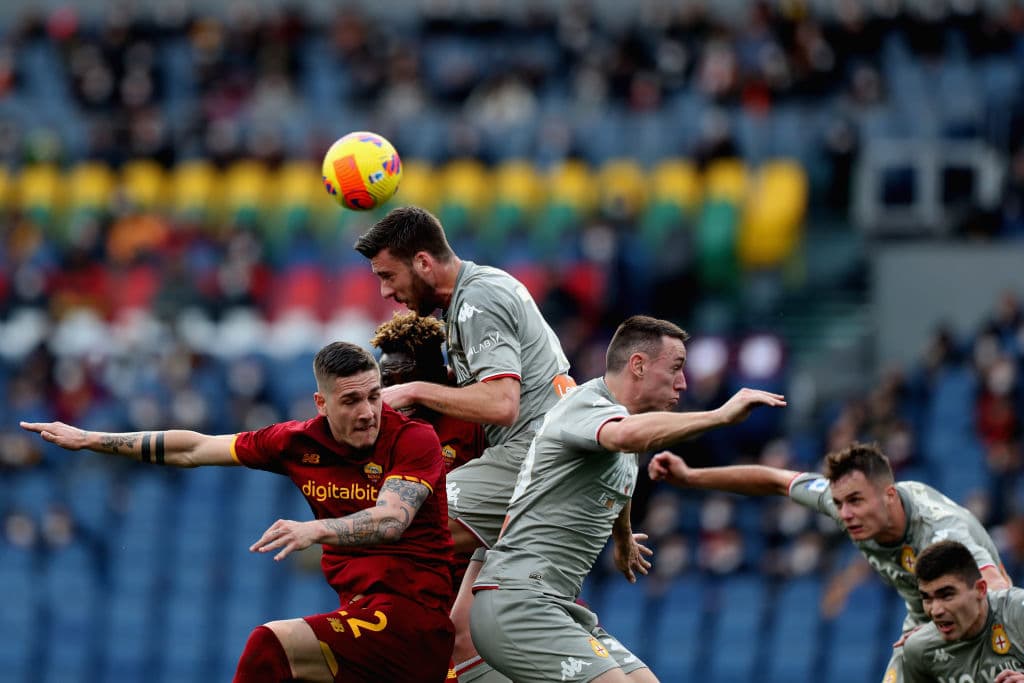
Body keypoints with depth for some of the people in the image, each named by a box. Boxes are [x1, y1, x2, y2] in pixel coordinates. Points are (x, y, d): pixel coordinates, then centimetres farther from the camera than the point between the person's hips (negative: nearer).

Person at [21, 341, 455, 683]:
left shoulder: (414, 440, -10)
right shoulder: (299, 442, 6)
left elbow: (392, 519, -26)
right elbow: (194, 450, 14)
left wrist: (317, 529, -44)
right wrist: (90, 440, 17)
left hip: (414, 614, -6)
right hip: (359, 610, 6)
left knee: (271, 645, -22)